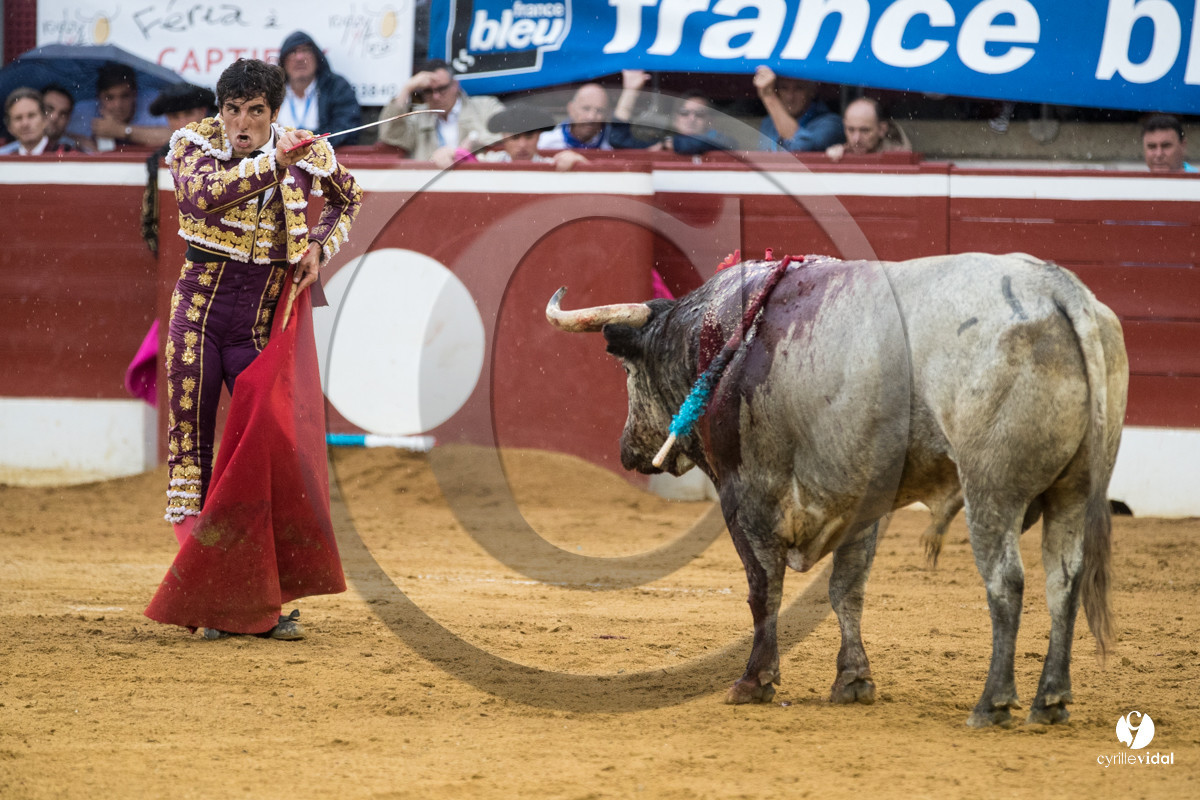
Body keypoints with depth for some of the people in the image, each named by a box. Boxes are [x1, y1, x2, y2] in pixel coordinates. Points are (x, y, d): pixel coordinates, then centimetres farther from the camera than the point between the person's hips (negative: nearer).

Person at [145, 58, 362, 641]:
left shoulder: (309, 155, -1)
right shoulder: (193, 144, -6)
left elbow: (346, 199, 19)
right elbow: (205, 195, -28)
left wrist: (319, 246, 2)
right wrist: (273, 163, -36)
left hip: (262, 319, 0)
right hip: (200, 304, 0)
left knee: (267, 447, -3)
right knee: (190, 439, -1)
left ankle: (263, 601, 5)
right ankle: (206, 598, 6)